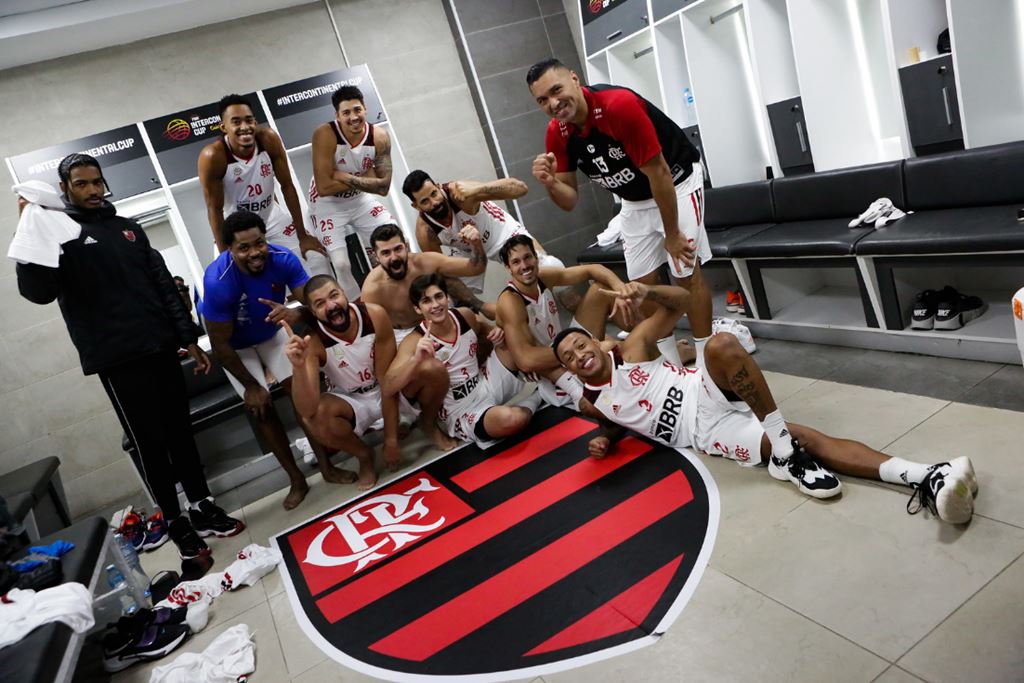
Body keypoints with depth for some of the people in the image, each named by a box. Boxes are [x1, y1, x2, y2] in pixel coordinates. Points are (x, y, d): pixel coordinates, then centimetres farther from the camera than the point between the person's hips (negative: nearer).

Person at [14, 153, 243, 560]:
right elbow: (38, 292, -15)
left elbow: (164, 285, 15)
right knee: (150, 443, 2)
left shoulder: (127, 228, 15)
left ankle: (203, 509, 22)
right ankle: (176, 525, 14)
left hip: (161, 348, 5)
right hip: (117, 360, -4)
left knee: (181, 432, 10)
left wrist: (188, 339, 11)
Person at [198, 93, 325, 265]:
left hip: (273, 219, 3)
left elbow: (287, 186, -11)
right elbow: (214, 210, -19)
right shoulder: (212, 156, -28)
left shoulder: (269, 139, -20)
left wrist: (302, 236, -9)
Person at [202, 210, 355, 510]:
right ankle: (296, 479, 5)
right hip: (236, 345, -2)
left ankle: (326, 466, 1)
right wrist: (251, 384, -19)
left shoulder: (283, 259, -28)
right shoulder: (218, 281, -37)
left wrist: (293, 313, -54)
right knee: (262, 407, -9)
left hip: (272, 331, 3)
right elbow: (220, 344, -27)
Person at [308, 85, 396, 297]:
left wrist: (345, 177, -28)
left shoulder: (379, 137, -16)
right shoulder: (324, 135, -27)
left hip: (361, 199, 4)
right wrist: (365, 177, -24)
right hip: (327, 204, -4)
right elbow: (324, 187, -31)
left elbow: (383, 187, -19)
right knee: (342, 264, -13)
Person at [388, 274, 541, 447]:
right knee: (510, 419, -37)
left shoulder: (466, 316, -3)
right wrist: (416, 359, -46)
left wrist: (497, 333, -4)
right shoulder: (414, 342, -18)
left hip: (488, 386, 6)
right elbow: (389, 385, -29)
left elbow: (484, 330, 21)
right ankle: (529, 403, -2)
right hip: (462, 413, -6)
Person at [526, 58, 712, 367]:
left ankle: (706, 360, 5)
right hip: (635, 201, 6)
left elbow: (658, 173, -27)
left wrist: (672, 235, -20)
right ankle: (670, 363, 19)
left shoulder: (620, 105, -33)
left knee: (686, 271, -9)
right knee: (643, 282, 6)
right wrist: (550, 182, -31)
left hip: (676, 182, -6)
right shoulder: (557, 134, -13)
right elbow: (569, 200, -8)